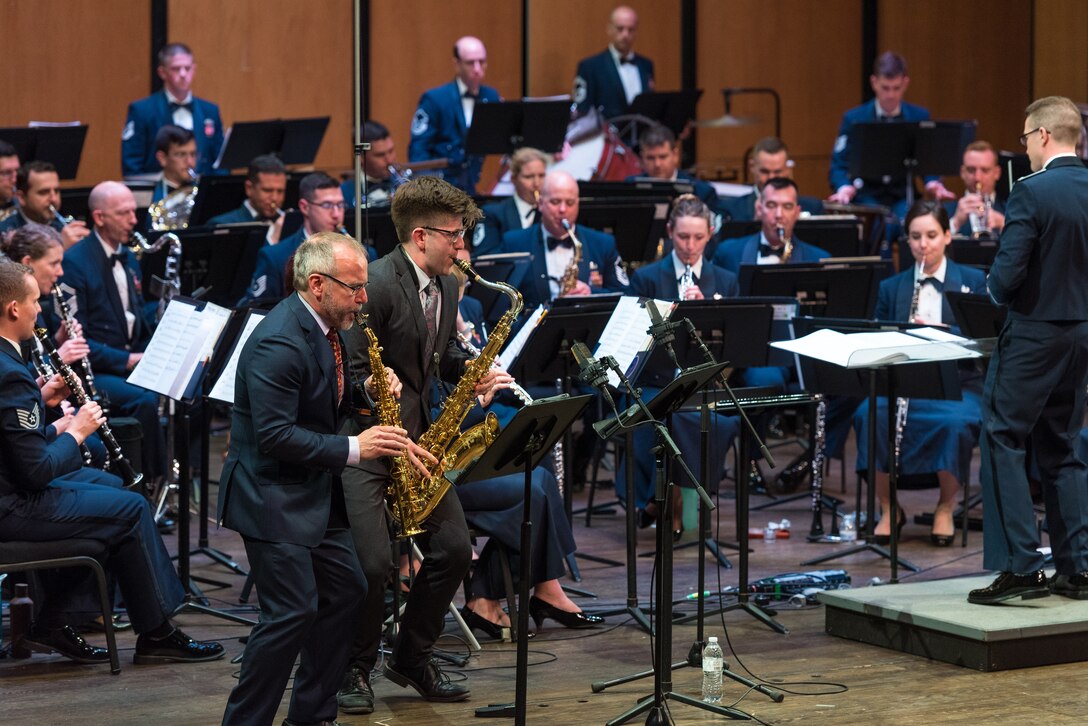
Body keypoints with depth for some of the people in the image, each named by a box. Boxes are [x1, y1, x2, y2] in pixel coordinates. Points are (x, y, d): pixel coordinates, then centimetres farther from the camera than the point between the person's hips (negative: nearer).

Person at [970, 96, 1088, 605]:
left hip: (1033, 334, -7)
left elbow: (1008, 272, -20)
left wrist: (997, 291, 0)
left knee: (1003, 443, -1)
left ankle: (1021, 566, -6)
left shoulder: (1032, 192, -18)